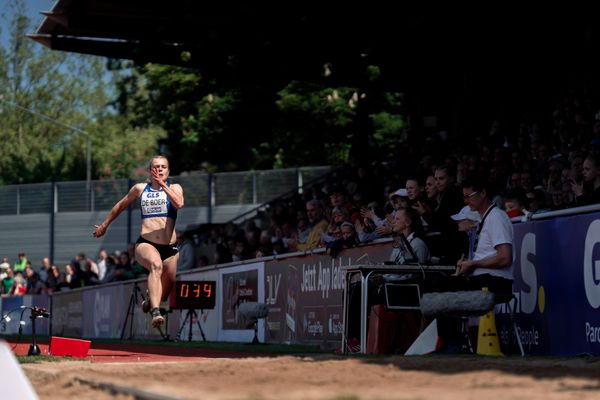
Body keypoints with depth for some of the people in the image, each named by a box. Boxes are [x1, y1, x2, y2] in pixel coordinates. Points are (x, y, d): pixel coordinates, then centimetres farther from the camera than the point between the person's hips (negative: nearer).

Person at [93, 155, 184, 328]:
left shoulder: (174, 188, 9)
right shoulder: (140, 188, 13)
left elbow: (179, 204, -14)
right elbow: (121, 205, 28)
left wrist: (163, 185, -16)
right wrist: (104, 225, 36)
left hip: (170, 248, 2)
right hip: (145, 244, -2)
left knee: (165, 292, 10)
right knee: (156, 264, -37)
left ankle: (149, 302, 48)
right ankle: (155, 312, -51)